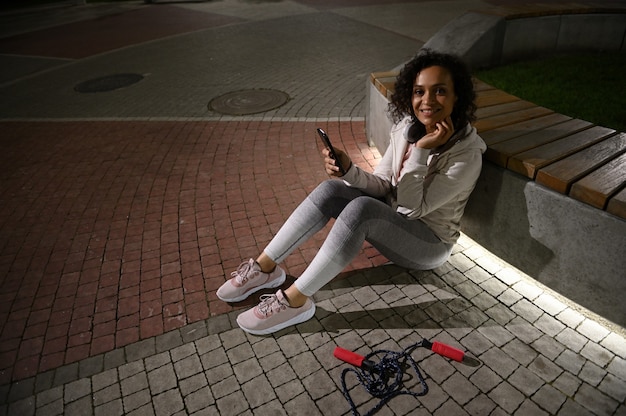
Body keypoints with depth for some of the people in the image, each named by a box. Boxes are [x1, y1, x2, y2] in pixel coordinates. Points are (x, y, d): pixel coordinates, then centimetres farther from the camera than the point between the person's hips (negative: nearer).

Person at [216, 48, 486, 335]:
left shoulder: (467, 154, -23)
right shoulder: (406, 127, -5)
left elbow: (413, 207, -24)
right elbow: (382, 185, -4)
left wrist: (421, 150, -31)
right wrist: (348, 171, -24)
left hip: (429, 242, -6)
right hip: (390, 219, 6)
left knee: (361, 208, -36)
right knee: (330, 190, -21)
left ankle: (294, 301, -28)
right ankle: (264, 267, -12)